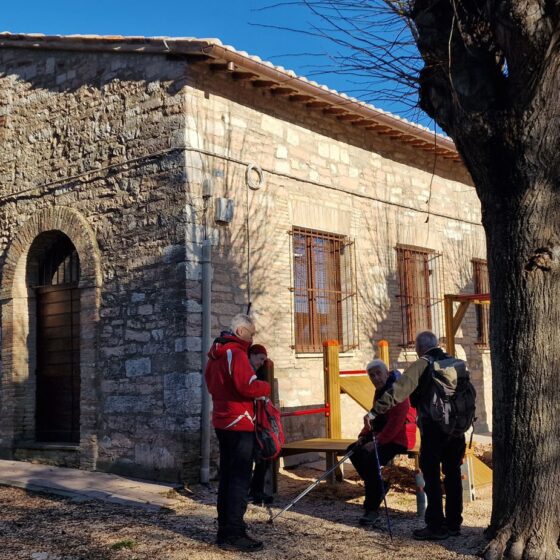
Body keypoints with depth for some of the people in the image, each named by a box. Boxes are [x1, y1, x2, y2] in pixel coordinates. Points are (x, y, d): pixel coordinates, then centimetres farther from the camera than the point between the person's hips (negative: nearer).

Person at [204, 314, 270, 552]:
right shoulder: (236, 353, -16)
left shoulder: (216, 355, 14)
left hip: (222, 422, 10)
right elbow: (247, 386, -25)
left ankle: (225, 528, 22)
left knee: (227, 476, 15)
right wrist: (266, 387, -8)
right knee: (240, 478, -6)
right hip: (239, 423, -9)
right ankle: (233, 534, -5)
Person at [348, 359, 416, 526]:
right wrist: (363, 436, 3)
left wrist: (377, 442, -27)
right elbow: (374, 417, 18)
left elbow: (396, 421, -25)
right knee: (354, 451, 5)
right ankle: (378, 486, 16)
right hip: (381, 435, 10)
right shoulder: (380, 391, 13)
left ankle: (372, 509, -17)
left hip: (398, 438, -10)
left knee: (371, 459, -27)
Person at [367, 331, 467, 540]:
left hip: (433, 429, -6)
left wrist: (376, 410, -17)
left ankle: (436, 527, 3)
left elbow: (398, 390, -17)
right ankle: (453, 523, 21)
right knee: (453, 474, 14)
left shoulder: (422, 365, -8)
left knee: (432, 476, 1)